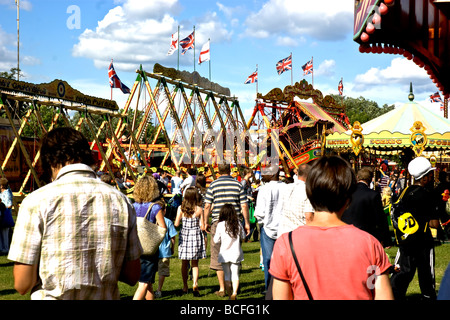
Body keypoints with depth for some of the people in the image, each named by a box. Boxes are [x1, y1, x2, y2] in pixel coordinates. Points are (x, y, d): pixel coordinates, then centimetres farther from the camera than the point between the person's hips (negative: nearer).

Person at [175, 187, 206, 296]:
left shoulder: (181, 208, -5)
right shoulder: (199, 209, -7)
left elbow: (176, 224, -4)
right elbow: (202, 225, -5)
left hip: (184, 235, 1)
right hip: (196, 236, -1)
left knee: (184, 263, 11)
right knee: (195, 264, 7)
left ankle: (185, 287, 17)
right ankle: (195, 284, -12)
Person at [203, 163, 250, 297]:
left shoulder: (213, 185, -1)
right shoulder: (238, 184, 2)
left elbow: (207, 206, -3)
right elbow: (244, 205, 0)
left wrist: (206, 222, 7)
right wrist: (246, 223, 7)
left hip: (218, 223, -2)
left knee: (218, 256, 4)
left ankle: (222, 288, 3)